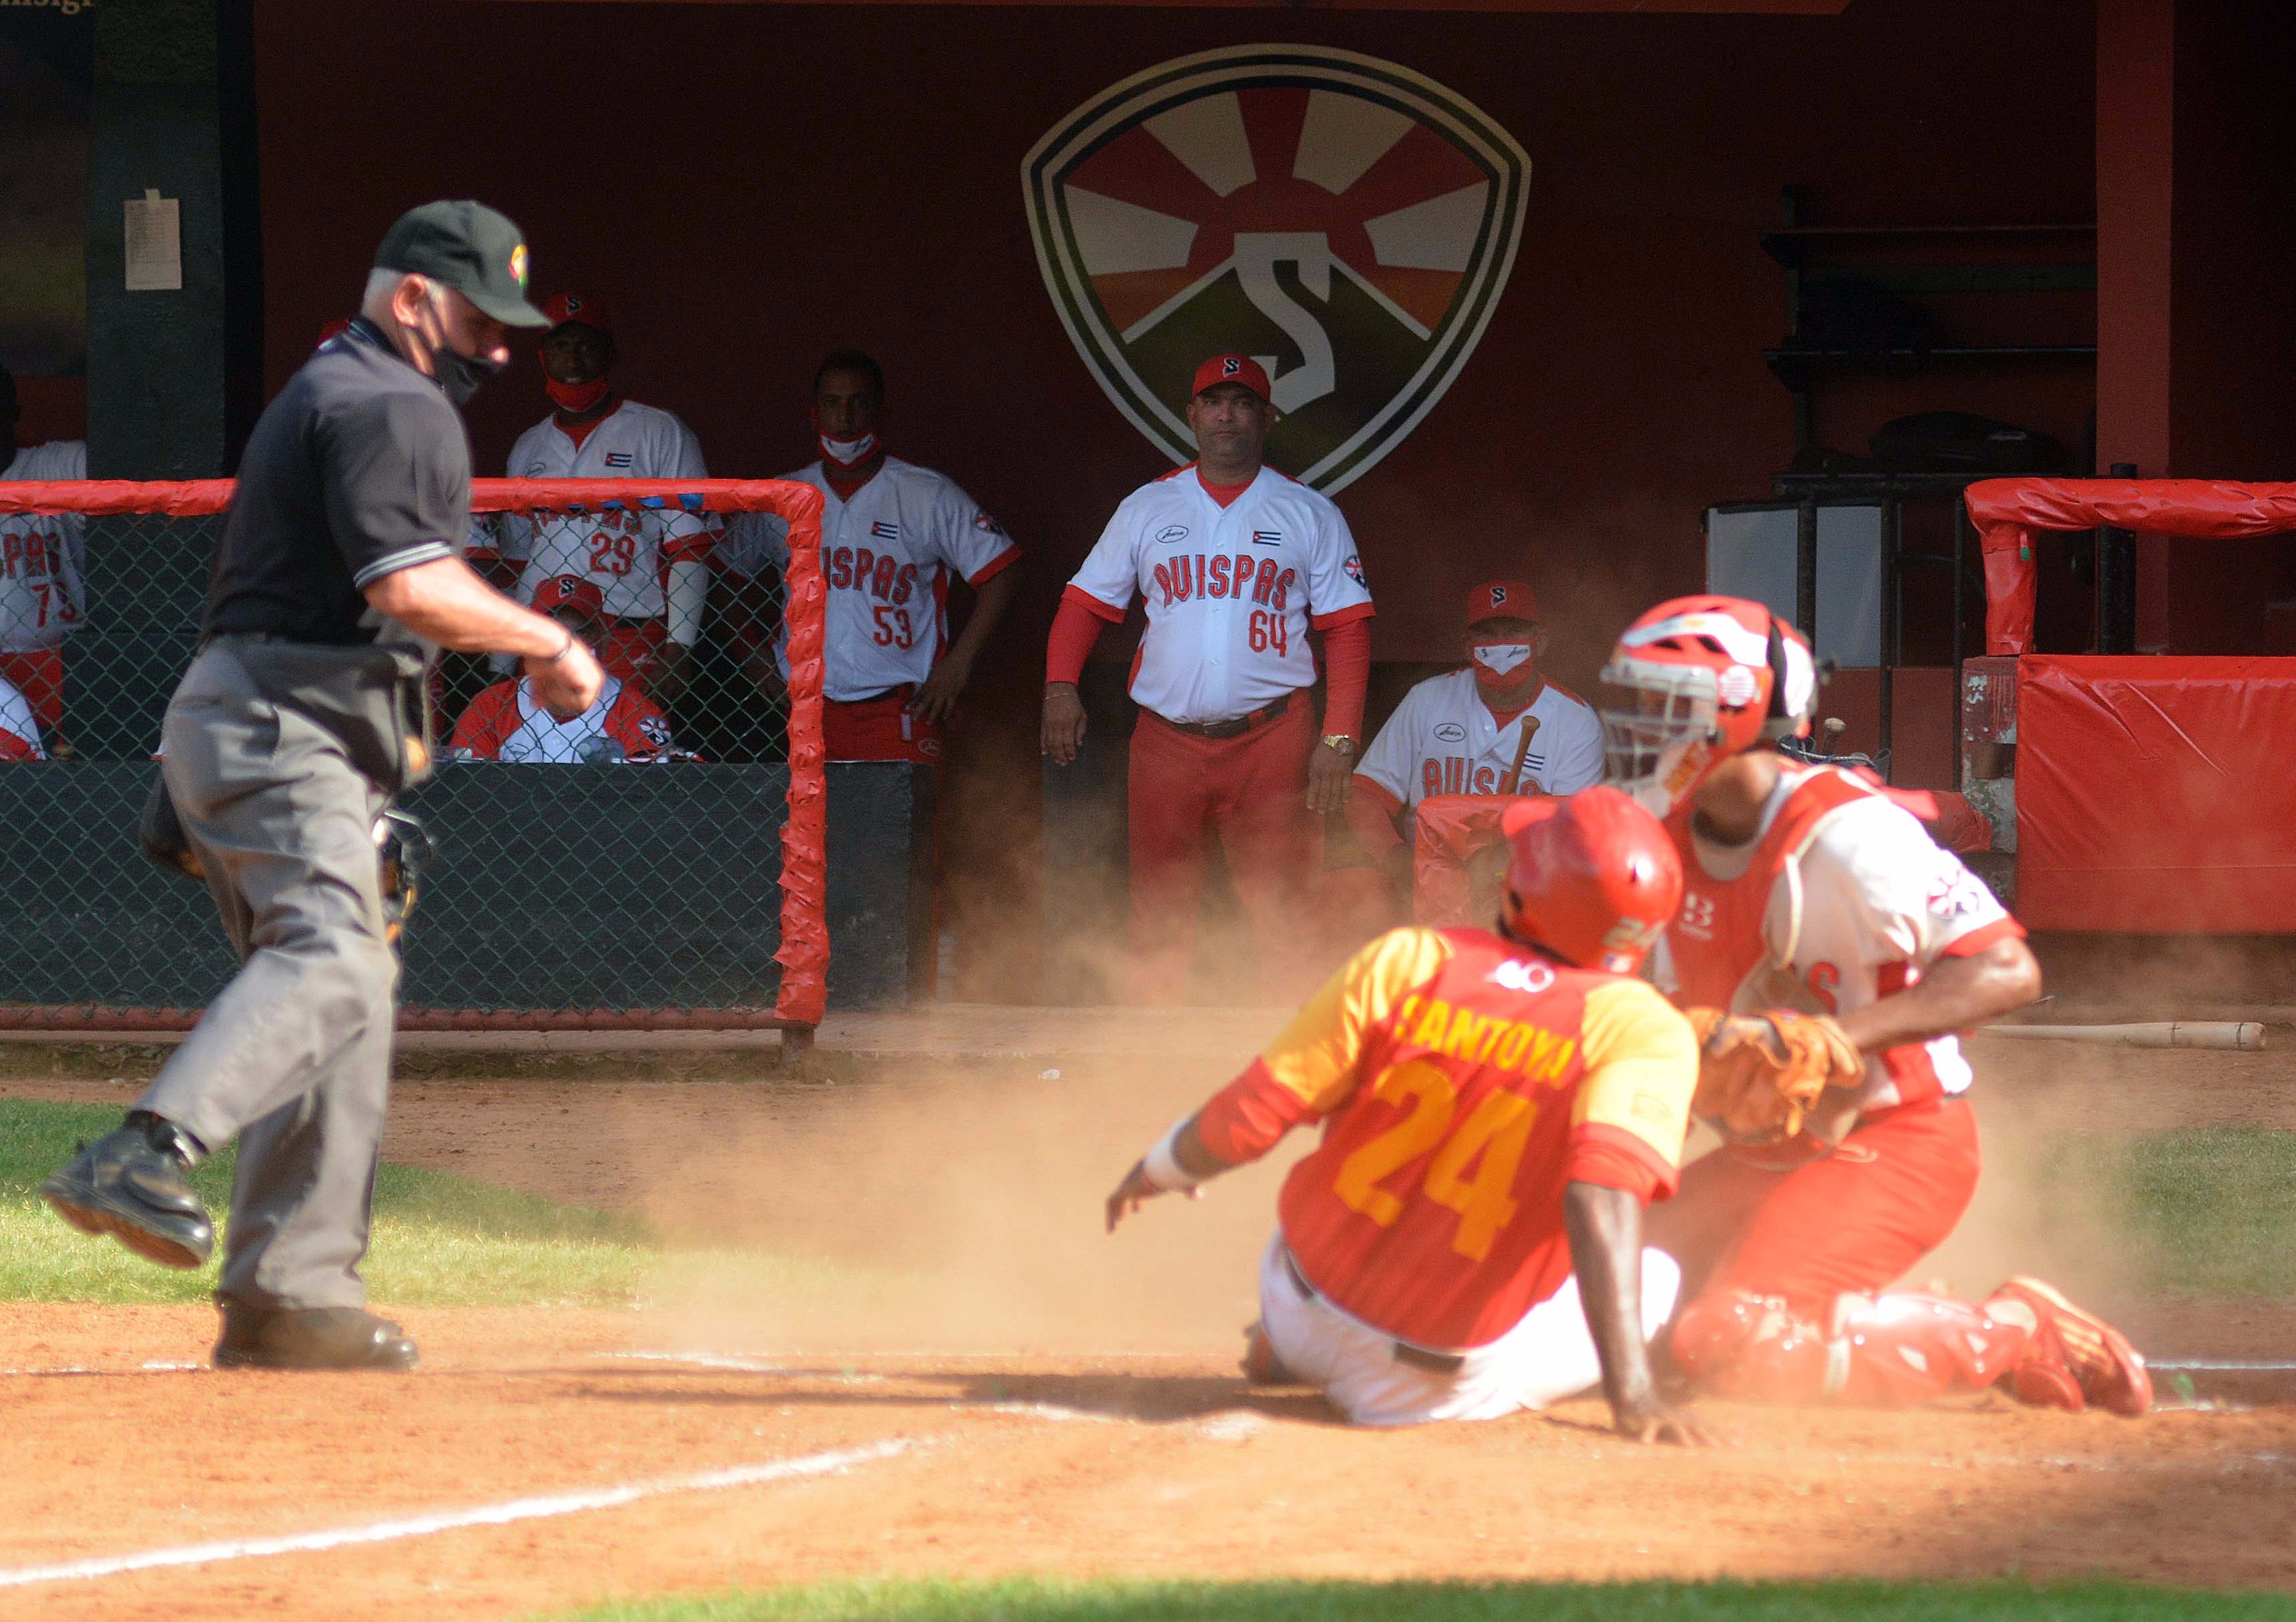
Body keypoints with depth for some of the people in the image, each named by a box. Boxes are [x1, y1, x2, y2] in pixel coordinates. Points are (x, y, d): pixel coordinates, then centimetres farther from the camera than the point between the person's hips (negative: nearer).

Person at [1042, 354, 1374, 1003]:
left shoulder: (1309, 514, 8)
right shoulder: (1146, 509, 13)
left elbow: (1347, 629, 6)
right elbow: (1086, 602, 13)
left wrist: (1339, 739, -5)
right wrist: (1060, 686, -5)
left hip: (1272, 736, -2)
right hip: (1166, 742, 2)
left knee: (1282, 912, -7)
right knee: (1157, 919, 0)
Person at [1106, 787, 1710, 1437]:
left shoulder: (1404, 963, -9)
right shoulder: (1641, 1027, -18)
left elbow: (1243, 1122, -7)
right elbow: (1603, 1197, -32)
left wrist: (1159, 1170, 15)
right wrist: (1630, 1394, -37)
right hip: (1460, 1385, -5)